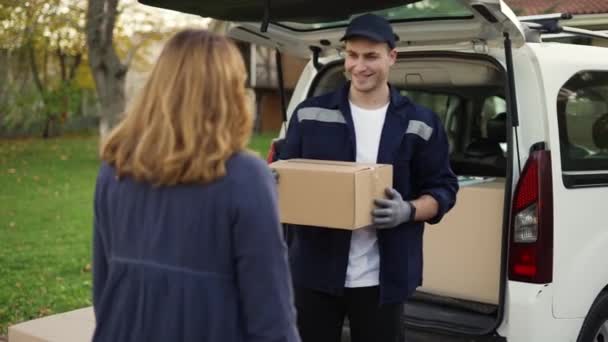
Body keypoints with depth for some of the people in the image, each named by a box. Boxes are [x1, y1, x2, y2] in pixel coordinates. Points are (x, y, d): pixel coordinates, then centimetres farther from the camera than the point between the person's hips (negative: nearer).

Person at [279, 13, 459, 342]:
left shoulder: (420, 124, -1)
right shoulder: (310, 113, 2)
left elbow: (443, 189, 2)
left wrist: (408, 211, -17)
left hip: (382, 278, -1)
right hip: (316, 270, 1)